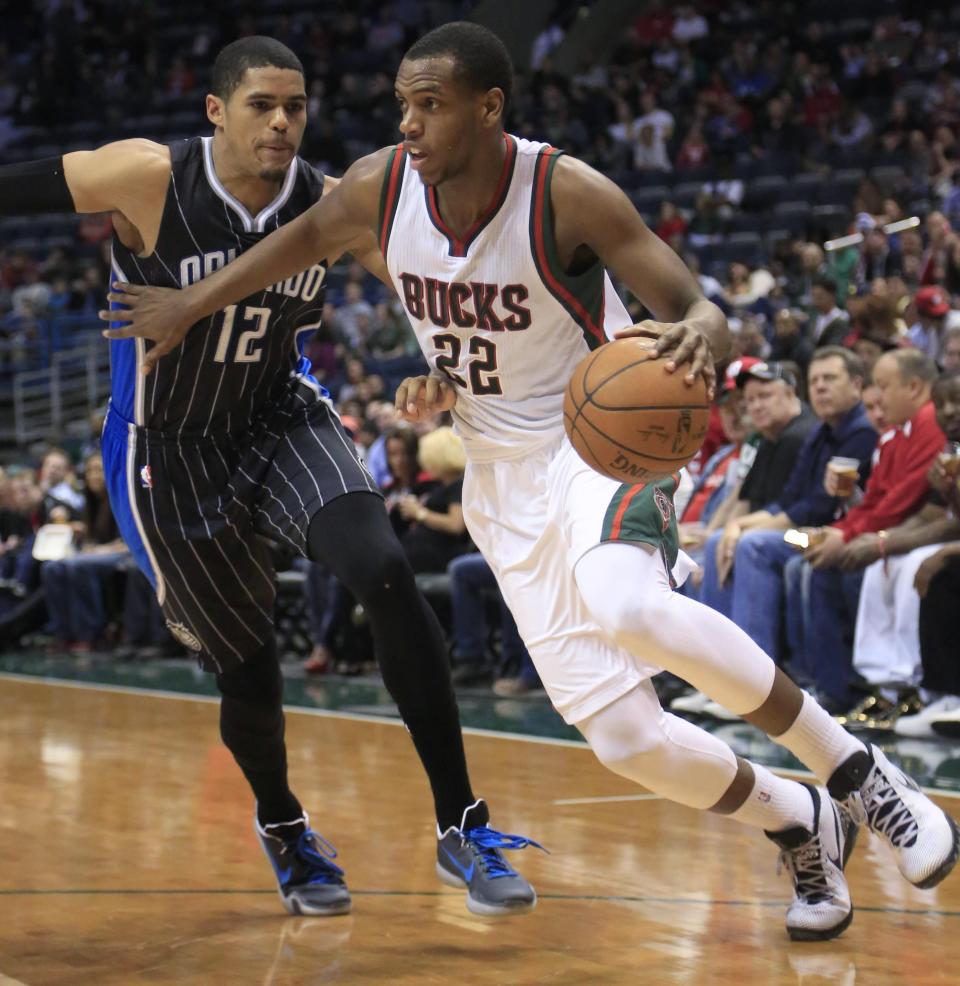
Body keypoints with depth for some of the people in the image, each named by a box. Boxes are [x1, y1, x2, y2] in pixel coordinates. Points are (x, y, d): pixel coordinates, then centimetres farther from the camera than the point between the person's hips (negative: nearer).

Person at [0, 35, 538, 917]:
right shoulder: (150, 181, -21)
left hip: (283, 423, 2)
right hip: (172, 456, -2)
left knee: (384, 573, -24)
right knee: (249, 672, 4)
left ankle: (461, 825, -14)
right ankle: (282, 828, 39)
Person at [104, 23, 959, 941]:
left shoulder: (569, 193, -20)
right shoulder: (381, 184, -7)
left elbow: (696, 307, -17)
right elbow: (306, 236, 15)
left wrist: (700, 335, -41)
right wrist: (192, 304, 21)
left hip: (601, 440, -4)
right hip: (502, 478, 4)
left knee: (625, 606, -39)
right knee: (621, 735, -7)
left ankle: (849, 766, -20)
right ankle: (799, 826, 21)